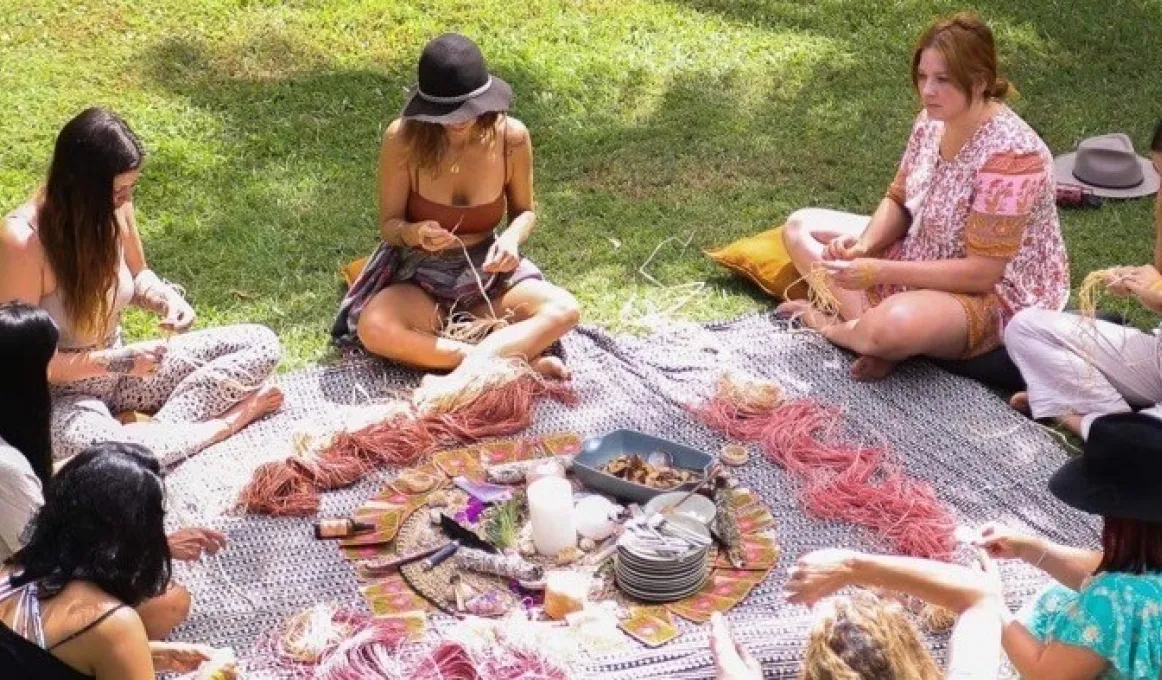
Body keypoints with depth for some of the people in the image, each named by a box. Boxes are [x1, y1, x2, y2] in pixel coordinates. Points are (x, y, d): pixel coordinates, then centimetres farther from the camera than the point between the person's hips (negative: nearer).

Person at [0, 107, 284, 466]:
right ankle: (227, 420, -19)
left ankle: (160, 427, -17)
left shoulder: (113, 209, -9)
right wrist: (113, 361, -29)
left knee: (261, 344, -2)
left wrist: (168, 299, -11)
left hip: (118, 369, 7)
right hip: (57, 392, -6)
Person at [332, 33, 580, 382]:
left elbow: (524, 210, 4)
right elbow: (389, 223, -9)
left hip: (487, 270, 2)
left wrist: (512, 238, -20)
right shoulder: (403, 139, -20)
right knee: (374, 329, -35)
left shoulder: (511, 137, -14)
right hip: (419, 273, -2)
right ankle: (522, 364, -31)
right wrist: (415, 233, -33)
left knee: (564, 310, -24)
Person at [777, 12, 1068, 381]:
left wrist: (880, 272, -28)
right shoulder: (932, 120, -5)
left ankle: (835, 325, -5)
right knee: (801, 226, 4)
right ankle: (866, 324, -15)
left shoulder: (1009, 154, -29)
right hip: (924, 262, 9)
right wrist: (863, 246, -15)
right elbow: (899, 202, 7)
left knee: (895, 325, -40)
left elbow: (981, 273, -28)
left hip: (994, 296, -9)